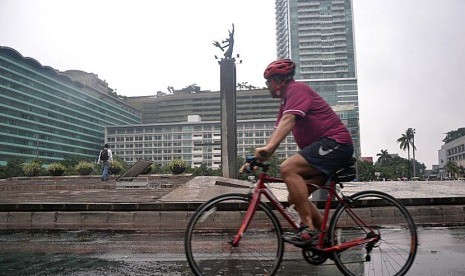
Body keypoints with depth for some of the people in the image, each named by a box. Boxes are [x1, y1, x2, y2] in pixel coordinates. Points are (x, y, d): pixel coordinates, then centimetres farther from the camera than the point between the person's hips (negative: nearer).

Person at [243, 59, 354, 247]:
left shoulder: (297, 89, -7)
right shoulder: (286, 103, 22)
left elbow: (288, 121, -25)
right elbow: (277, 132, 16)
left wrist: (268, 147, -38)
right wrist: (257, 159, 6)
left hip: (335, 142, -10)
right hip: (326, 147, 10)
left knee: (288, 168, -27)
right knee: (295, 198, 5)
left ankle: (309, 229, -23)